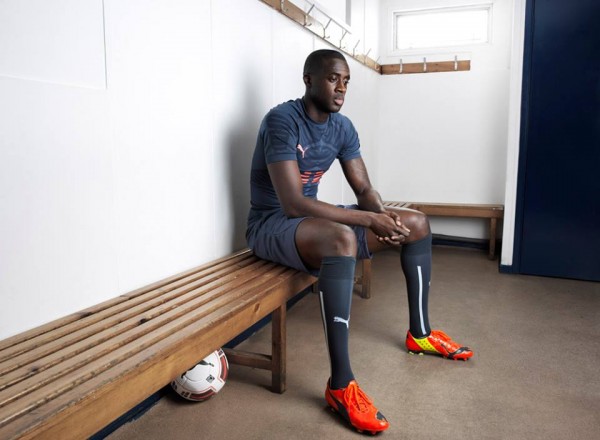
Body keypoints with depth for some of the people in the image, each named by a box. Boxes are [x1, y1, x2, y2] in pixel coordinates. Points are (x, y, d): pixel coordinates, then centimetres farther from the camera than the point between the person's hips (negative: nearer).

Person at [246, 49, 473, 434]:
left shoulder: (342, 127, 3)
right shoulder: (282, 121, -21)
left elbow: (364, 189, 7)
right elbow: (292, 204, -29)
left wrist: (385, 217, -17)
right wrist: (369, 219, -28)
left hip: (313, 218, 8)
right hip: (272, 224, -8)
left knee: (416, 223, 5)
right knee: (342, 238, -41)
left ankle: (420, 333, 18)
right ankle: (341, 385, -33)